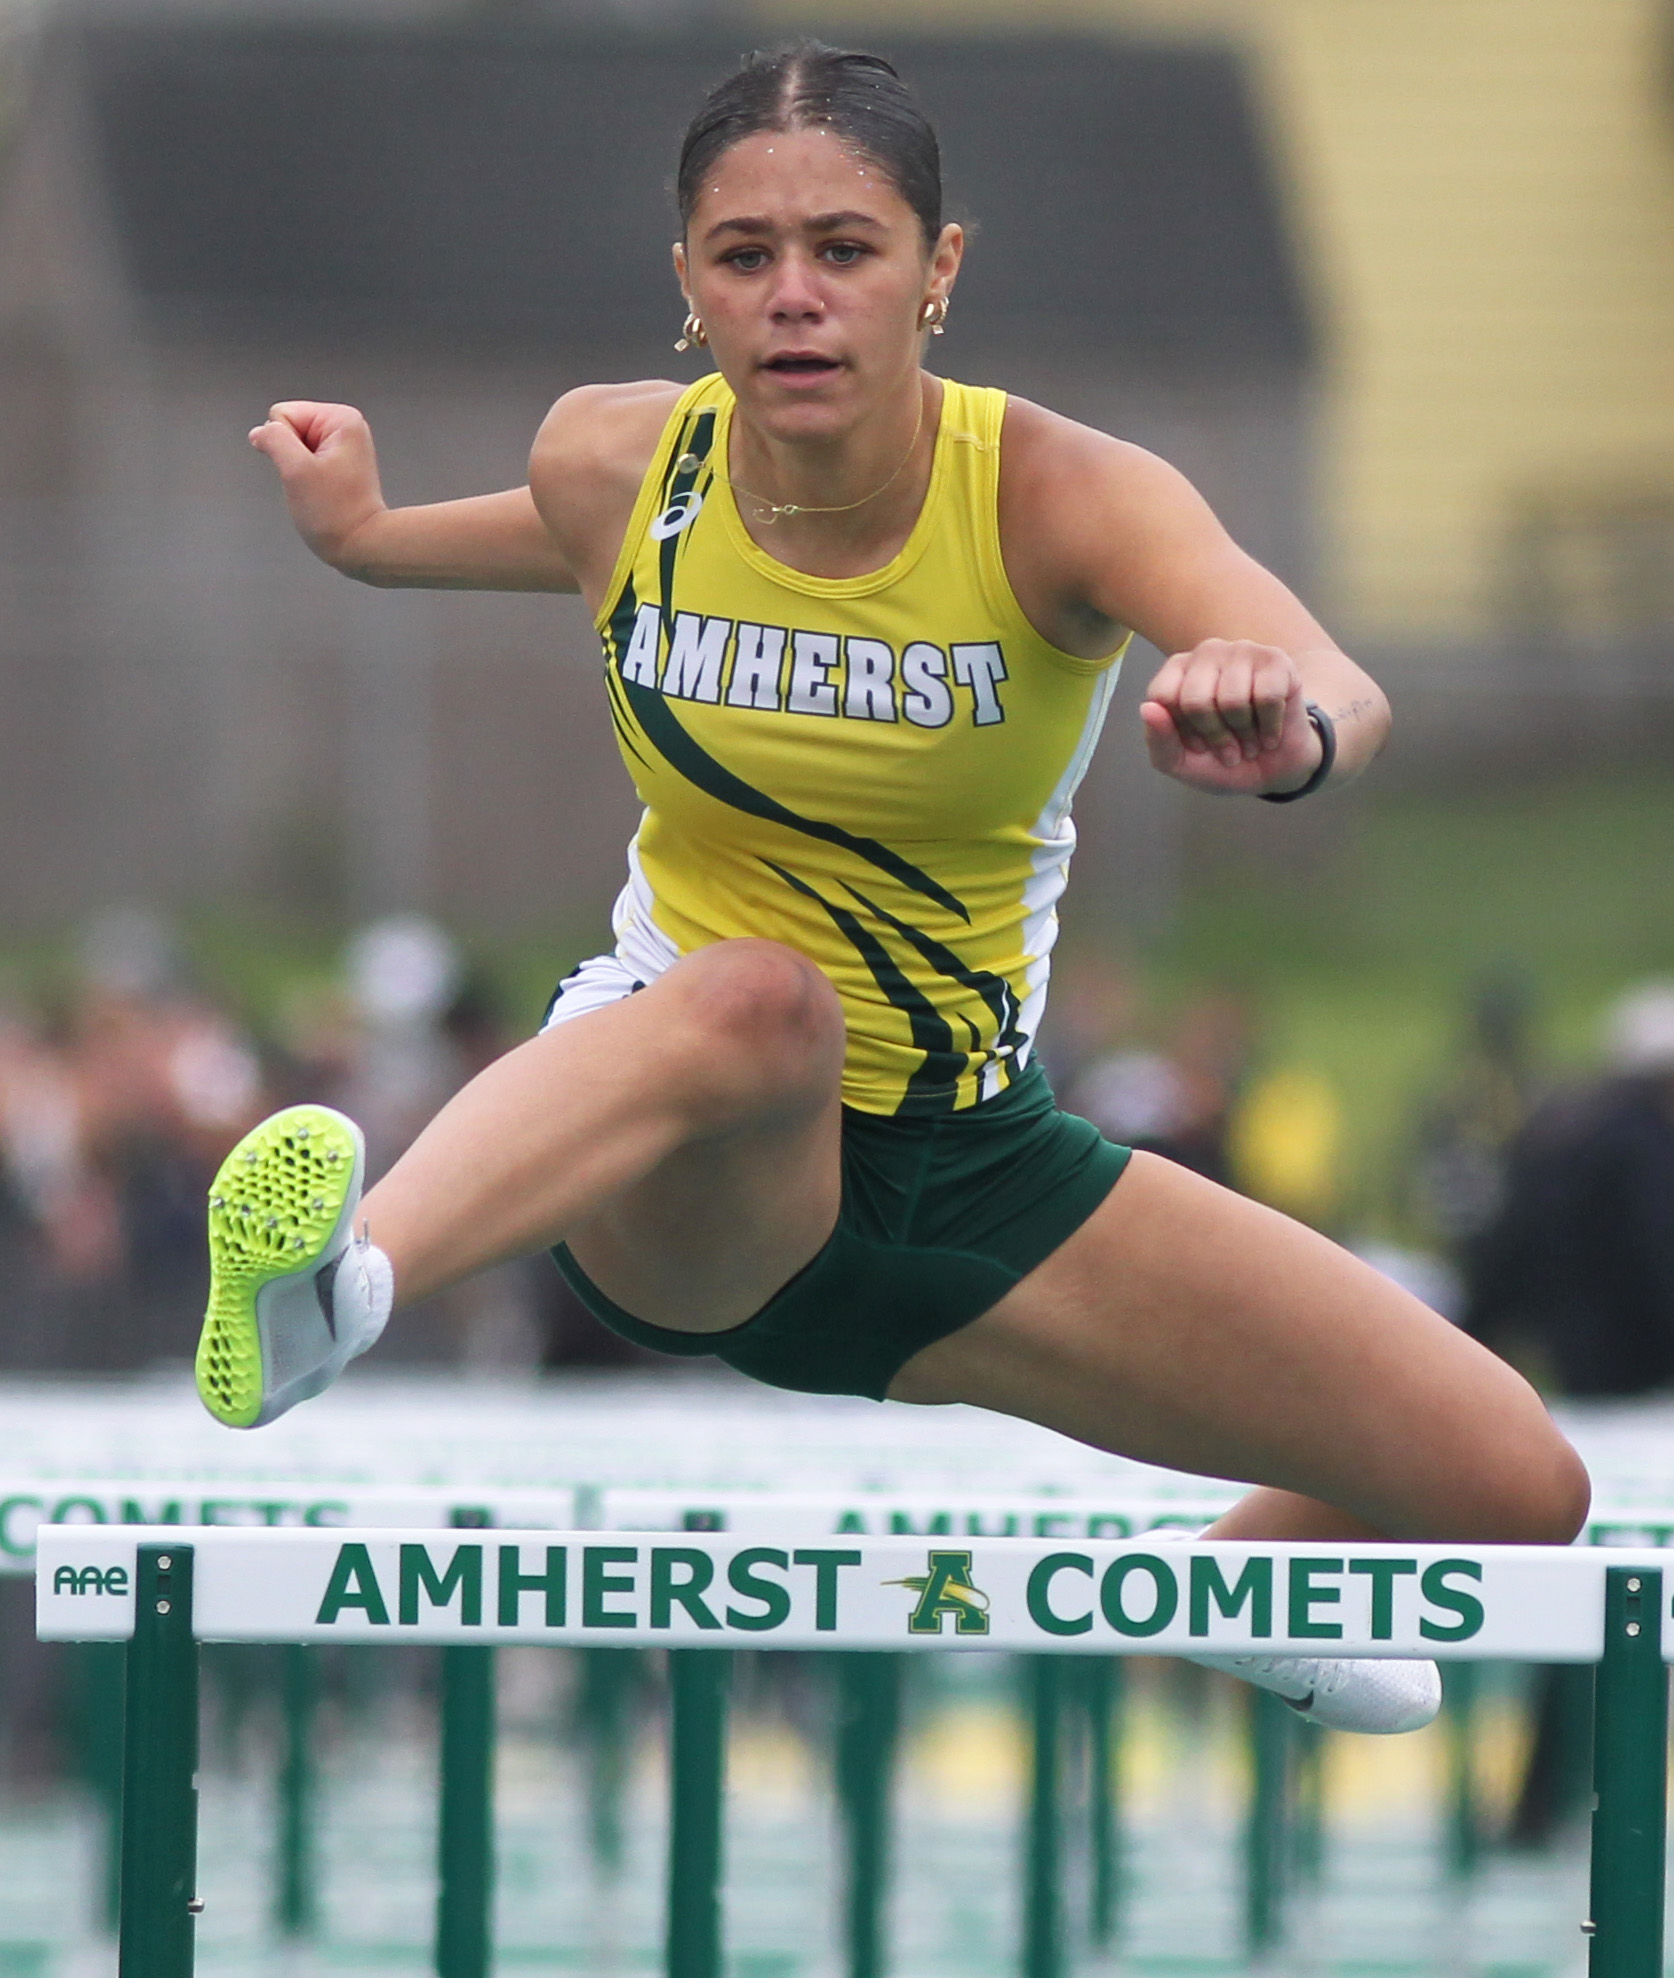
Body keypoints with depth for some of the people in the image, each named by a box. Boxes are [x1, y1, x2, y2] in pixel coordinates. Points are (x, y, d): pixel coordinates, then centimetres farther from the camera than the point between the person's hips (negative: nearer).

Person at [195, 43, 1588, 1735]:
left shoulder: (1058, 496, -17)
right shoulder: (614, 465, -8)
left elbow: (1343, 700, -39)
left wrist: (1285, 724, -61)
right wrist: (366, 539, 20)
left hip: (966, 1175, 2)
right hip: (681, 1194, -2)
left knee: (1516, 1495, -4)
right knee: (756, 999, -42)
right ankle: (332, 1283, -70)